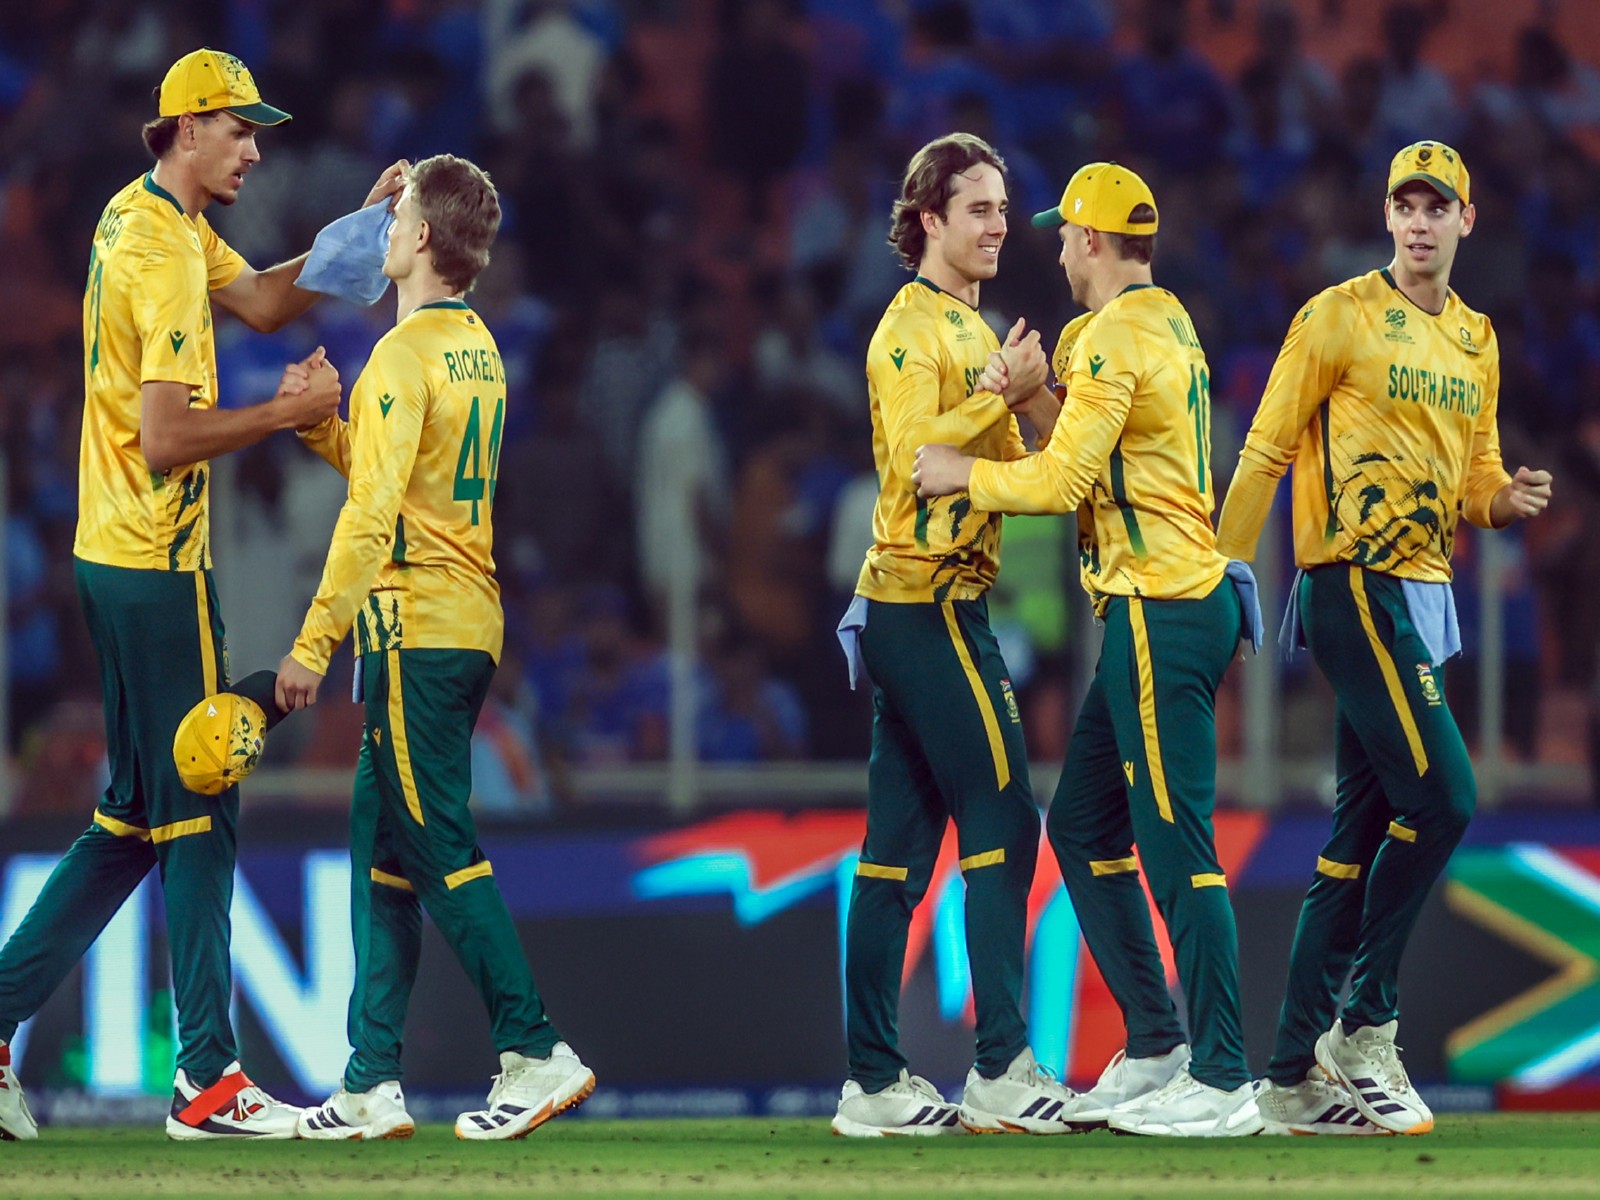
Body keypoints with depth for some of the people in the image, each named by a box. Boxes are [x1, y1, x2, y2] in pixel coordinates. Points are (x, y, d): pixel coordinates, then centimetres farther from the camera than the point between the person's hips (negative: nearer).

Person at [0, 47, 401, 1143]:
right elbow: (167, 439, -23)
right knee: (199, 815, -5)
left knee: (136, 818, 14)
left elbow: (261, 302, 15)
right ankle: (208, 1081, -4)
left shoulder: (144, 220, 13)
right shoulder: (162, 252, -18)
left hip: (115, 559, 10)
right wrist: (286, 413, -14)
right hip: (157, 564, -10)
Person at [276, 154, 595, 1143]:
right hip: (468, 625, 9)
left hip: (415, 630, -9)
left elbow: (372, 514, -19)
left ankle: (537, 1052, -7)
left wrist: (314, 644, -18)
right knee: (382, 849, 10)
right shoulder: (477, 348, 14)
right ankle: (374, 1085, 10)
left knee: (437, 844, -6)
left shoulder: (407, 353, -14)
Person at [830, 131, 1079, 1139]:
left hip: (919, 604, 10)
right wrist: (1005, 391, -22)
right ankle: (1003, 1070, -12)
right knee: (1002, 820, -11)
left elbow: (1006, 468, 17)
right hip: (929, 602, -10)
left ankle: (876, 1081, 7)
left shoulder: (971, 330, 20)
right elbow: (916, 451, -21)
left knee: (902, 839, 7)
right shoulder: (912, 329, -9)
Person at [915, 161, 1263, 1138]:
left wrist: (964, 474, -6)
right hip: (1180, 606, 10)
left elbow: (1062, 482, -19)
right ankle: (1156, 1047, 18)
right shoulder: (1173, 328, 17)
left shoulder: (1116, 337, -13)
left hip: (1160, 612, -10)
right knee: (1084, 825, 16)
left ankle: (1223, 1081, -11)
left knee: (1177, 844, -10)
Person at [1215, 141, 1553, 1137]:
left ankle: (1300, 1074, 12)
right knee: (1443, 799, -16)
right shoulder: (1342, 317, -5)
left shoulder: (1476, 341, 16)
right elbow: (1268, 450, -5)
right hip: (1355, 588, -8)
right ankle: (1366, 1023, -5)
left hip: (1425, 596, 8)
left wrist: (1506, 499, -2)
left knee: (1363, 830, 8)